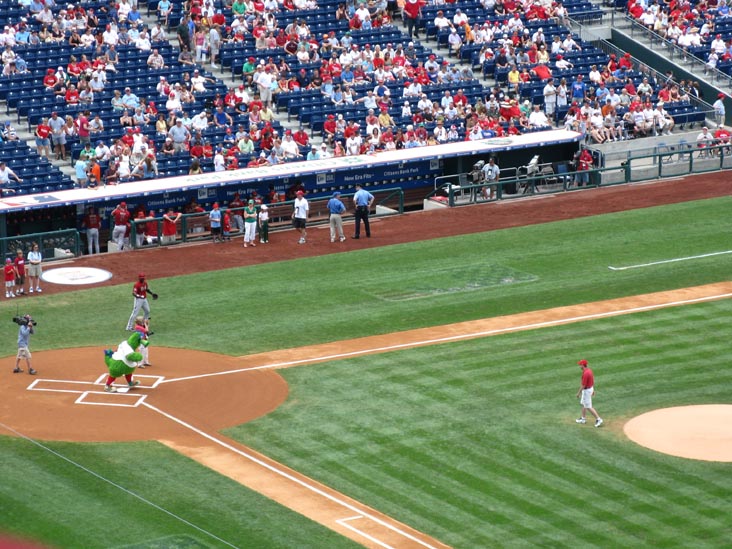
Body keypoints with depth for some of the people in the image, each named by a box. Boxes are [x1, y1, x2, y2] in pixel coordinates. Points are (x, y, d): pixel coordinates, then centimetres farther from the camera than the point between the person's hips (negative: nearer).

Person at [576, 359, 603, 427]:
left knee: (588, 407, -2)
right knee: (583, 404, 23)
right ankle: (583, 418, 35)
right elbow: (593, 380, 13)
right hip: (590, 388, 10)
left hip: (586, 390, -10)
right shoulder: (589, 370, 2)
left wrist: (578, 393, -16)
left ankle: (598, 419, -3)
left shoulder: (585, 373, -28)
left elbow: (583, 385, -25)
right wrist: (593, 390, 23)